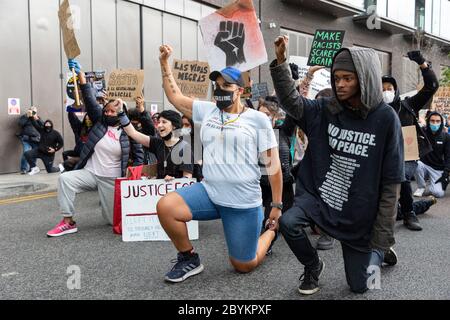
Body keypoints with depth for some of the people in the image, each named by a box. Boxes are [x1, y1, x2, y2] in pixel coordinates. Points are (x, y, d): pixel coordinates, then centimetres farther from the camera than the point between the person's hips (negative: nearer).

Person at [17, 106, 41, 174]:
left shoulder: (38, 118, 19)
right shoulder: (24, 117, 10)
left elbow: (43, 125, 5)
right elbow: (20, 124, -9)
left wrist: (37, 119, -8)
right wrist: (27, 116, -10)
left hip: (35, 139, 3)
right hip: (26, 138, -3)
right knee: (26, 152, -18)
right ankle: (24, 169, -13)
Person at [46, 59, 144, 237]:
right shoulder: (99, 120, 1)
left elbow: (139, 154, 4)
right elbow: (90, 100, -10)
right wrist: (80, 74, -20)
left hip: (112, 180, -2)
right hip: (90, 173, 2)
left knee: (114, 220, 1)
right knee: (65, 178, -27)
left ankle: (109, 203, 40)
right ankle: (68, 222, -17)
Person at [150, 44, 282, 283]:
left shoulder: (257, 119, -5)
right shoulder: (207, 111, 6)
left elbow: (273, 164, -4)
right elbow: (175, 97, 12)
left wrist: (277, 205, -5)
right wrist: (164, 62, 7)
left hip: (243, 202, -3)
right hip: (208, 192, 4)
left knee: (244, 266, 6)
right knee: (165, 207, -20)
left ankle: (270, 230, 38)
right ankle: (189, 260, 5)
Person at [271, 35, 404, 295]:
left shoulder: (385, 118, -13)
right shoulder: (326, 110, -4)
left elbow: (391, 182, -11)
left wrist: (382, 237, -11)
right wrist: (280, 61, -28)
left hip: (359, 213, -2)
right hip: (319, 195, 2)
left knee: (359, 286, 7)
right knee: (288, 223, -27)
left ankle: (381, 251, 42)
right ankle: (313, 266, 5)